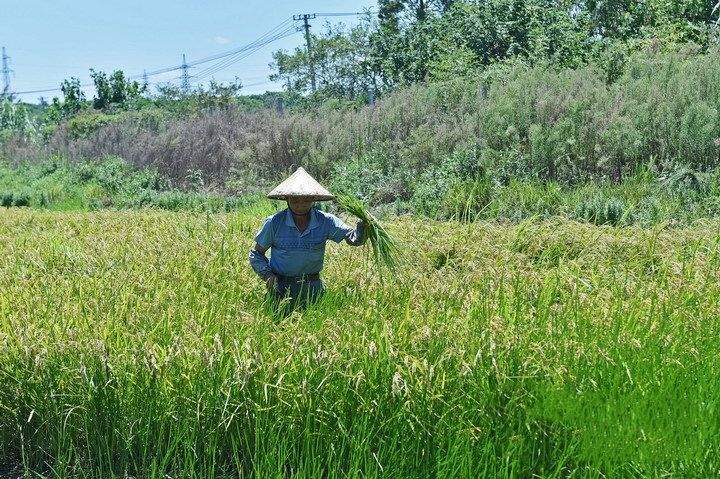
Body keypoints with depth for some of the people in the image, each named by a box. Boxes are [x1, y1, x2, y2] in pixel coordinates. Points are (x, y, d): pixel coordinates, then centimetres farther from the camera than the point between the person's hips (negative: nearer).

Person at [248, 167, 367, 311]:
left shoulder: (325, 221, -5)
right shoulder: (274, 223, -8)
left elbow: (353, 238, -10)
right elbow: (256, 254, 3)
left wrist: (363, 226, -32)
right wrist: (267, 275, -14)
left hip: (313, 288, 1)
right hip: (281, 288, -1)